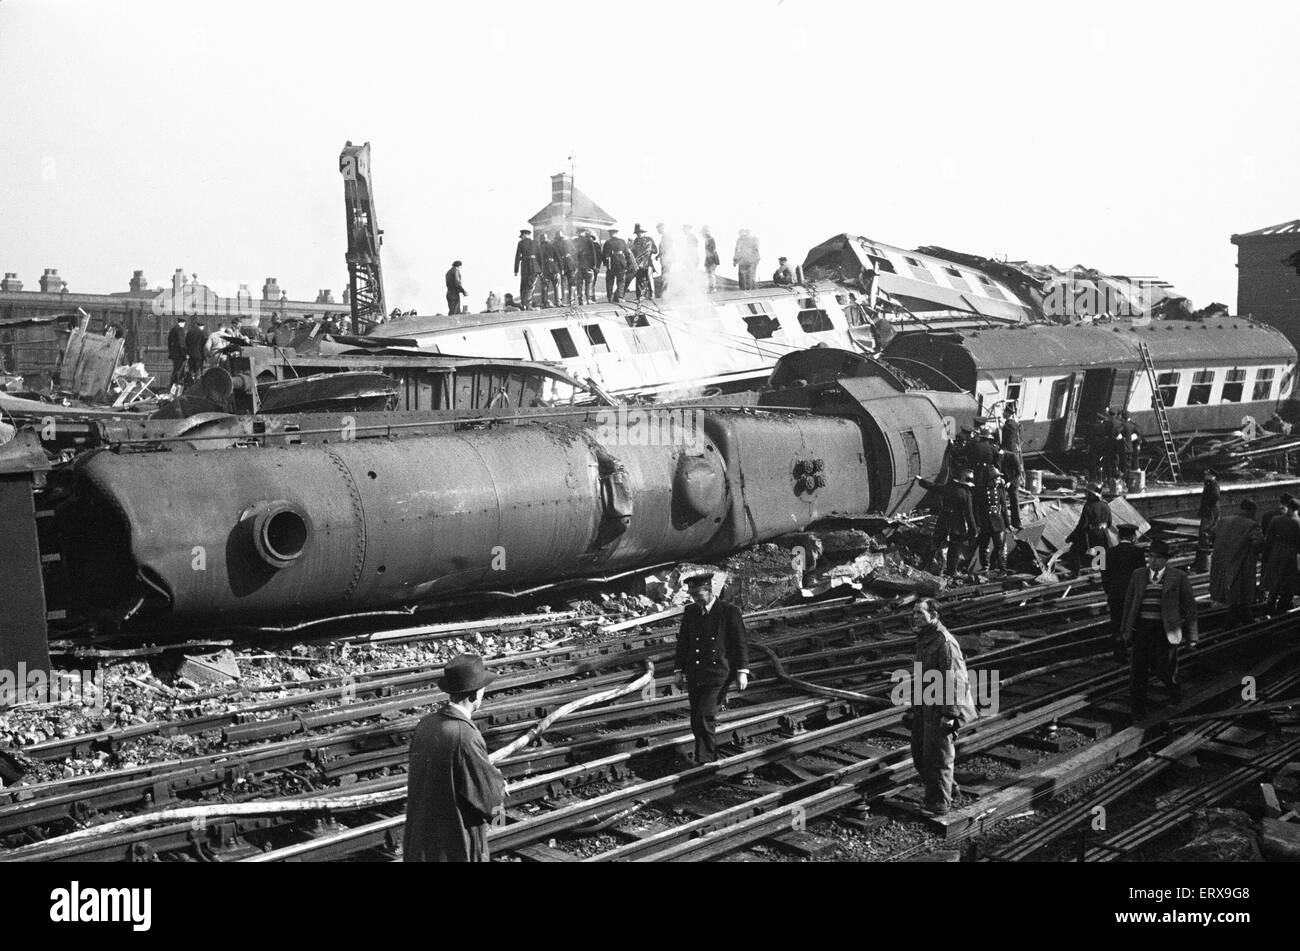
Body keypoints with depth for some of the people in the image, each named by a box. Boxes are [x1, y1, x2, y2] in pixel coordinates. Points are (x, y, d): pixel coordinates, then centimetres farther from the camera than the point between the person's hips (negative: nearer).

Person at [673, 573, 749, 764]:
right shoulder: (690, 611, 9)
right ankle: (711, 756, 22)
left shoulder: (730, 612, -4)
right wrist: (679, 670, 10)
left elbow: (741, 643, -3)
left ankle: (705, 760, -8)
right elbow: (683, 642, 15)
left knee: (705, 716, -17)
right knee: (696, 723, 7)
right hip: (695, 675, 5)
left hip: (718, 674, -5)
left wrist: (742, 671, -8)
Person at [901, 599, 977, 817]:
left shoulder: (945, 642, -17)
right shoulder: (923, 641, 14)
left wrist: (950, 715, -24)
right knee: (919, 756, 15)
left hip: (940, 712, -10)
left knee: (937, 758, -2)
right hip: (925, 709, 10)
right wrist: (913, 709, 24)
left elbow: (956, 680, -22)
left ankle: (939, 804, 11)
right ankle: (947, 790, 32)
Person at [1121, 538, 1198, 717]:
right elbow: (1128, 604, 15)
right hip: (1141, 627, 3)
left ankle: (1173, 684, 30)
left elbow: (1190, 606, 4)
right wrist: (1127, 631, 13)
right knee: (1139, 670, 4)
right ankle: (1138, 707, 17)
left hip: (1165, 629, -3)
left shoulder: (1178, 578, 1)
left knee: (1163, 669, -5)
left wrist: (1191, 635, 2)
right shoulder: (1138, 575, 9)